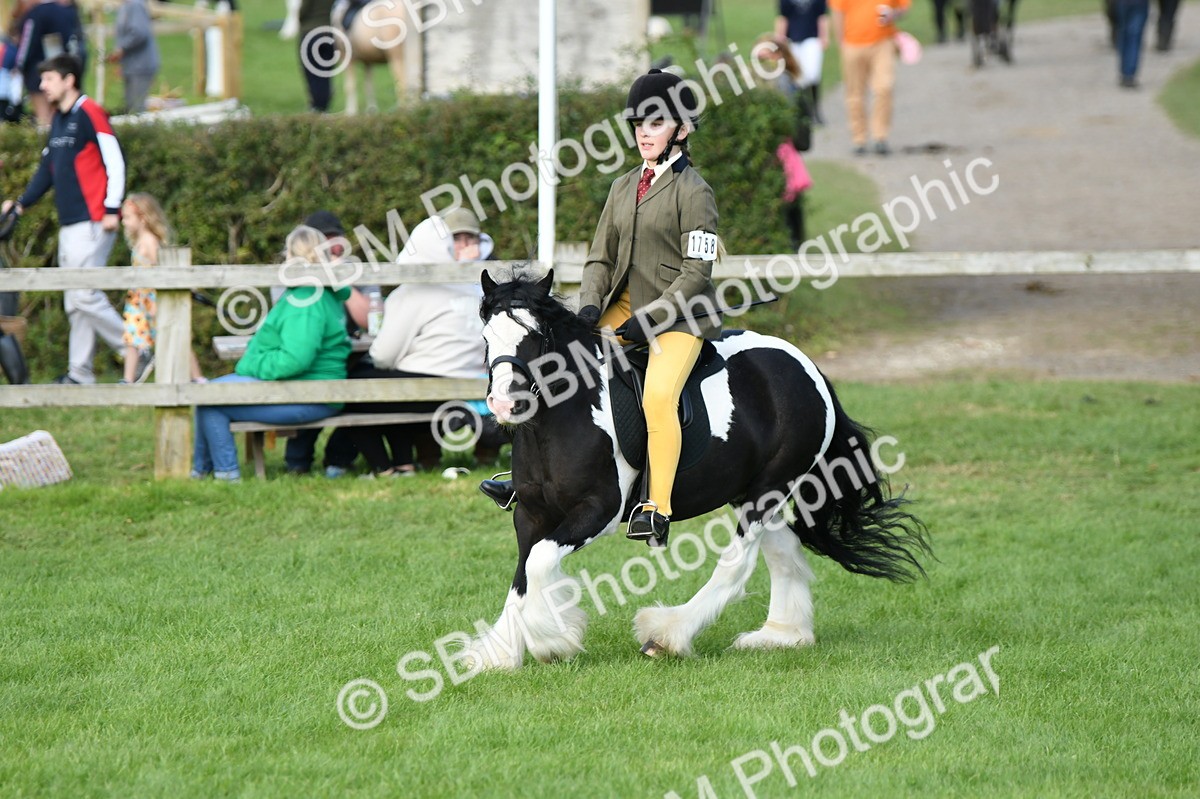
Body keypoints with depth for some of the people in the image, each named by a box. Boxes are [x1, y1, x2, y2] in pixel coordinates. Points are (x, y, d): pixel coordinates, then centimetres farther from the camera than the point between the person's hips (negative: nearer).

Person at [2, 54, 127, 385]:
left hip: (91, 222, -9)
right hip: (69, 225, 9)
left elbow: (115, 162, -13)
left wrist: (112, 209, -15)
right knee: (75, 302, 8)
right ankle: (80, 373, 9)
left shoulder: (90, 114, -11)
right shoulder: (58, 119, 16)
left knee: (85, 295, -14)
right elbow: (48, 168, 24)